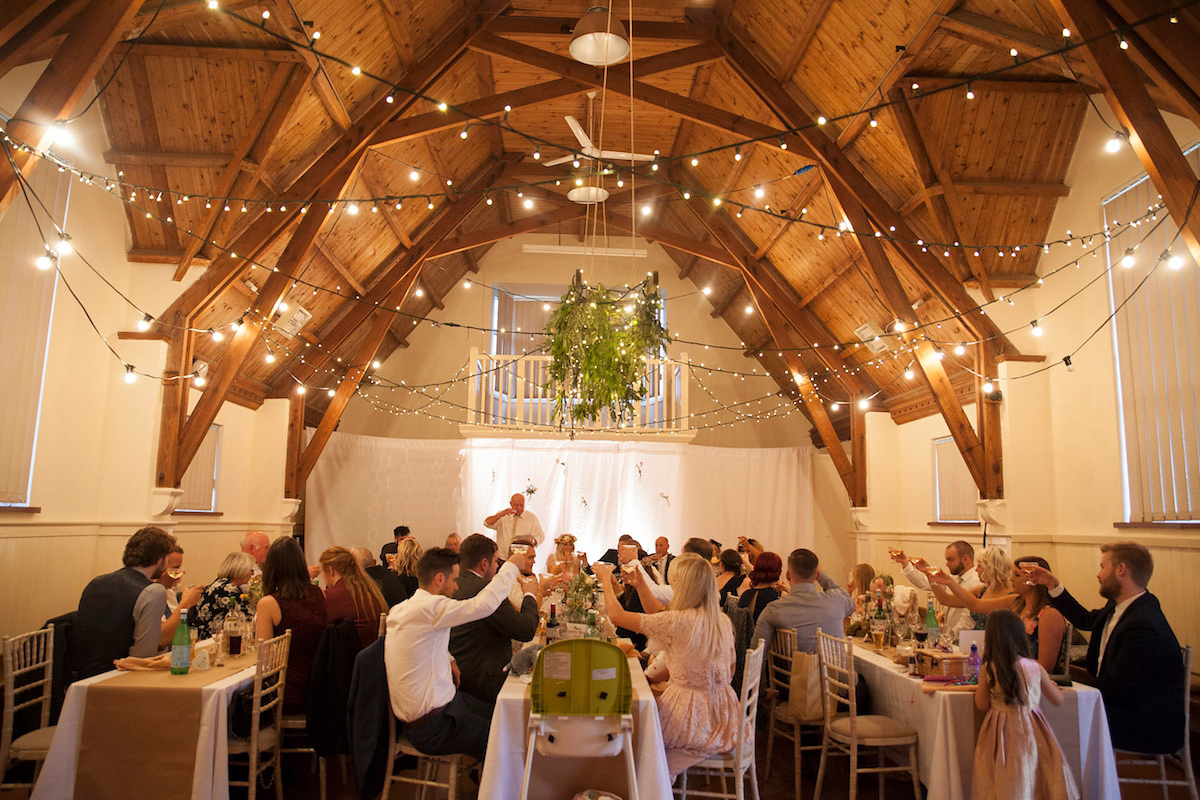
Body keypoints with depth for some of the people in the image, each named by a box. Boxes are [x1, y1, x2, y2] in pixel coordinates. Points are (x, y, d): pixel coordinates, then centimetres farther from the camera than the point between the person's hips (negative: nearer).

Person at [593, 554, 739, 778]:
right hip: (722, 716, 7)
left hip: (693, 717, -7)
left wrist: (605, 579, -1)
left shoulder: (678, 621, -23)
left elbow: (616, 615, -16)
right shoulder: (723, 620, -2)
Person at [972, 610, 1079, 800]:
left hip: (1000, 734, -1)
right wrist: (1051, 684, 29)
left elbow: (981, 705, -2)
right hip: (1030, 732, 1)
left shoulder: (987, 669, -9)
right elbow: (1058, 700, 9)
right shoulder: (1035, 668, -4)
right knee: (1029, 783, 15)